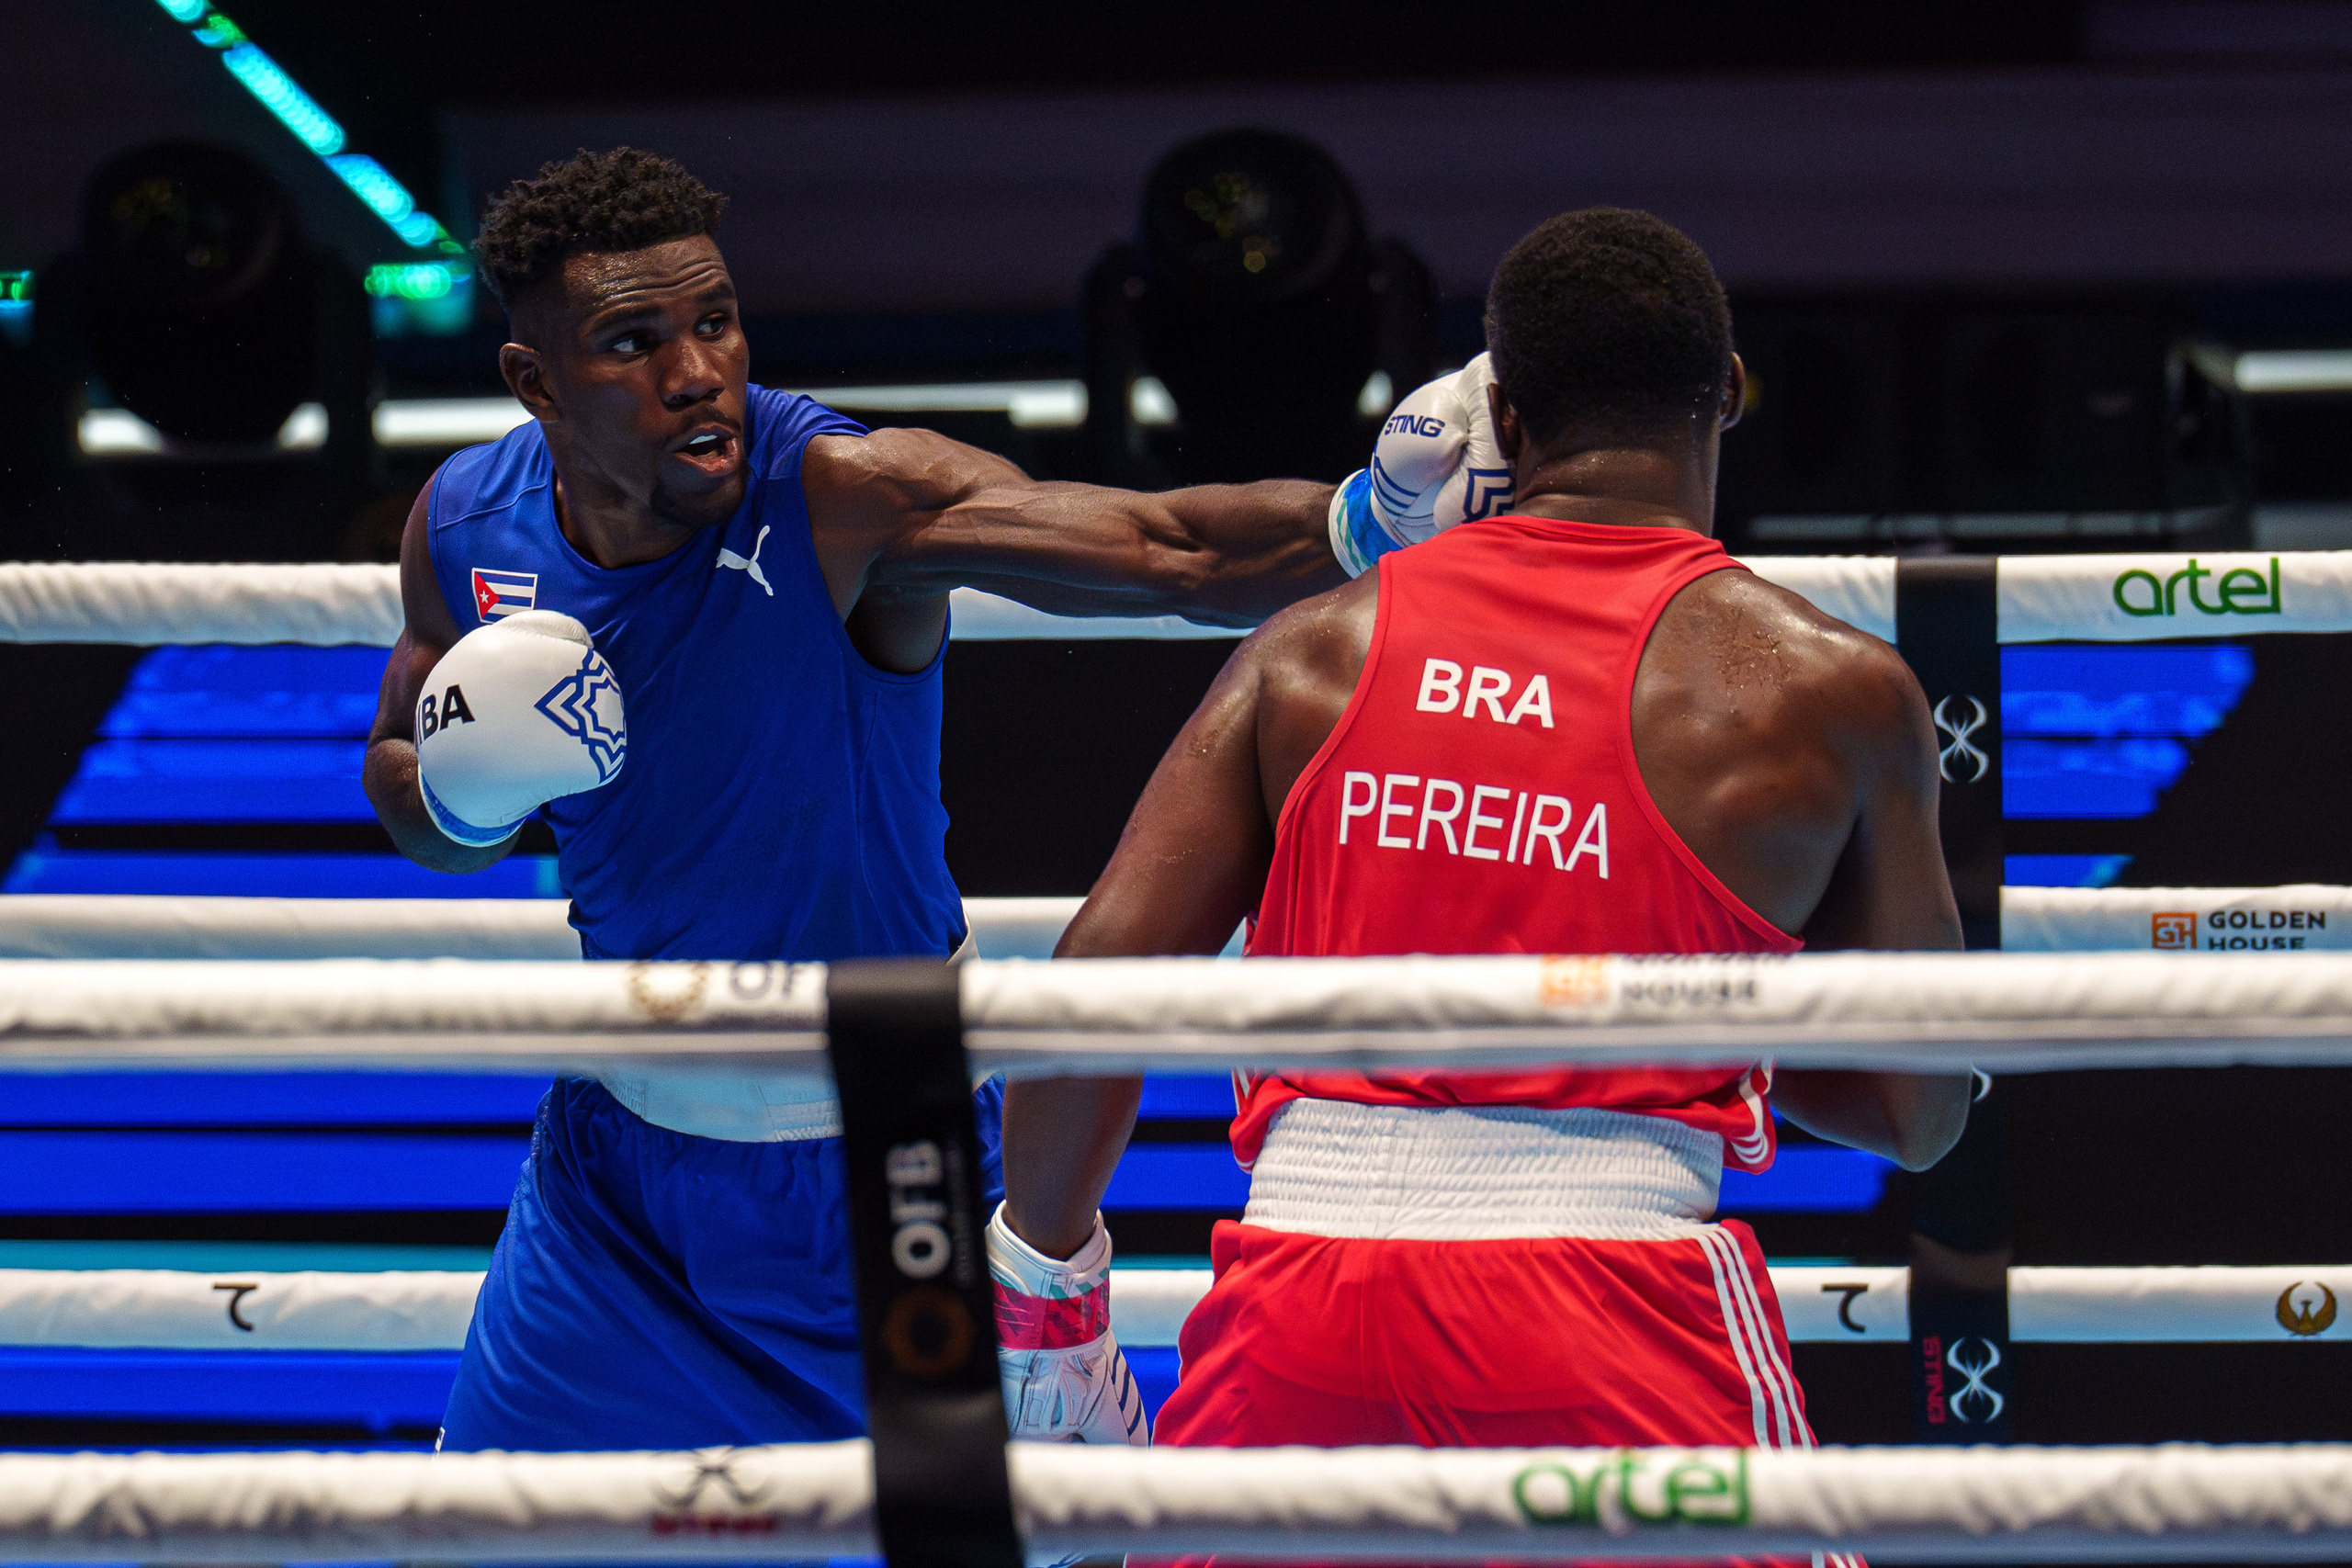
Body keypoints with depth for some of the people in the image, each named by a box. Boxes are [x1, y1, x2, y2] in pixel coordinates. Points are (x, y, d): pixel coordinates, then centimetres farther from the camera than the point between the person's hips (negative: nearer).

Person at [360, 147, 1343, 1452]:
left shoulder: (846, 498, -25)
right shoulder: (467, 525, -8)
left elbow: (1177, 550, -38)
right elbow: (401, 776, 11)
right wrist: (462, 798, -14)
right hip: (624, 1148, 4)